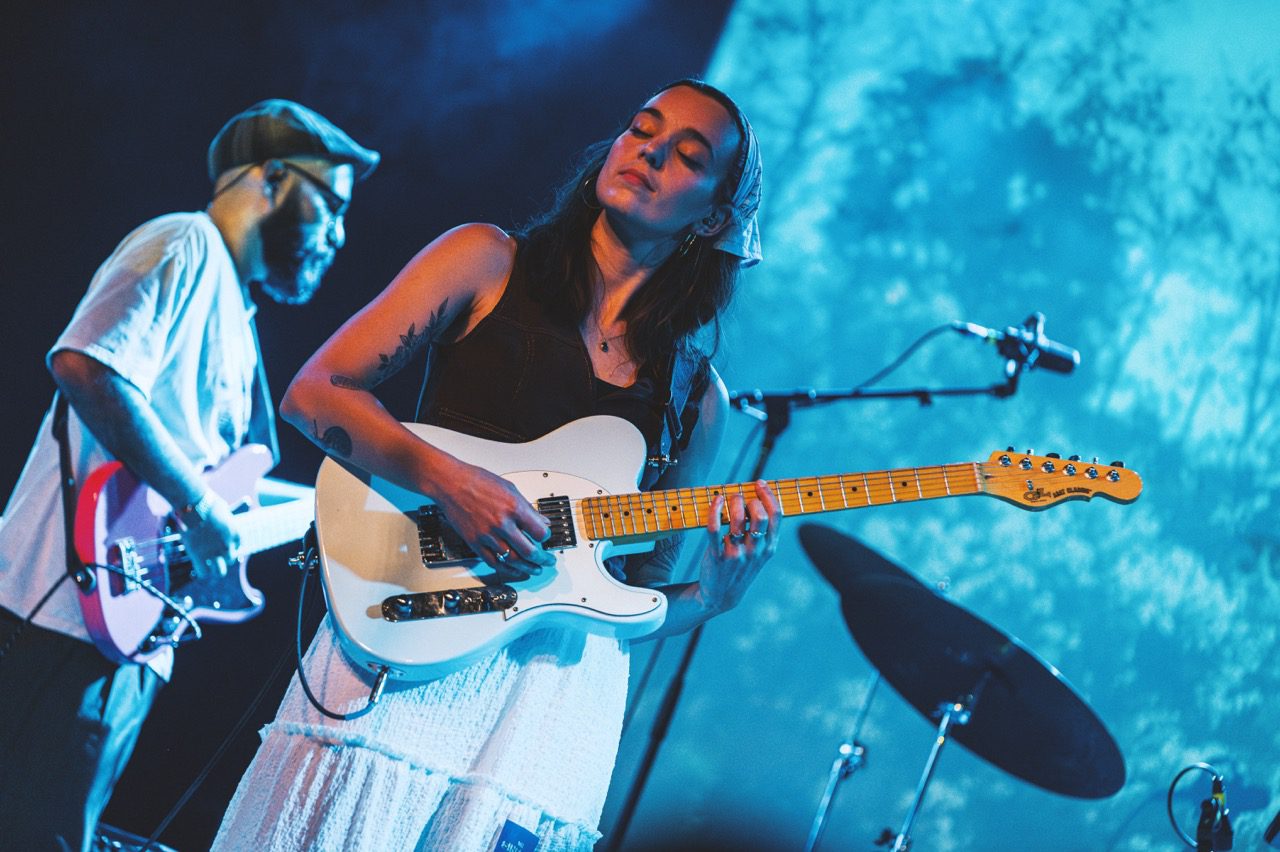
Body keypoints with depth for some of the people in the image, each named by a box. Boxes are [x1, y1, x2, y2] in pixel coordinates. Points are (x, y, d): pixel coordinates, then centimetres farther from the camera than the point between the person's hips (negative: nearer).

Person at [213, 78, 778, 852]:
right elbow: (316, 393, 1)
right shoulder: (491, 263, 9)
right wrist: (451, 483, -12)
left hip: (563, 670, 2)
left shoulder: (697, 394, 16)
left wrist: (716, 595, -5)